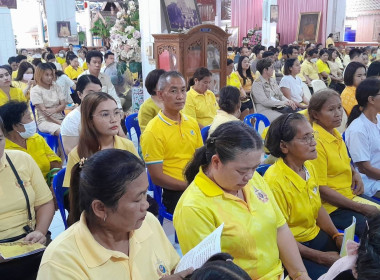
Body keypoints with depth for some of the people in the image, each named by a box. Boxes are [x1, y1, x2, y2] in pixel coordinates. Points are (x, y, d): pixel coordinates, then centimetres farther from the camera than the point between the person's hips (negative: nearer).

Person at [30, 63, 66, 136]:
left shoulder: (56, 87, 14)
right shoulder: (35, 90, 0)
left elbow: (63, 105, 7)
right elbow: (43, 110, -8)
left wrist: (54, 110, -15)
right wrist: (58, 122, -17)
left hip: (60, 118, 5)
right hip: (45, 121, -4)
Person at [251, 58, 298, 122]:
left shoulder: (273, 80, 15)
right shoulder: (257, 84, -8)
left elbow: (280, 95, 17)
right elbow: (264, 101, -17)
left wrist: (288, 101, -6)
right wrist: (283, 103, -20)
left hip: (277, 107, 7)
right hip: (265, 110, -7)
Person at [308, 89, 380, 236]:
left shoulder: (335, 133, 6)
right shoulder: (316, 142, -20)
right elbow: (321, 189, -21)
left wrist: (355, 173, 6)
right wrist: (360, 207, -17)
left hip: (350, 195, 9)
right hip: (332, 206, -9)